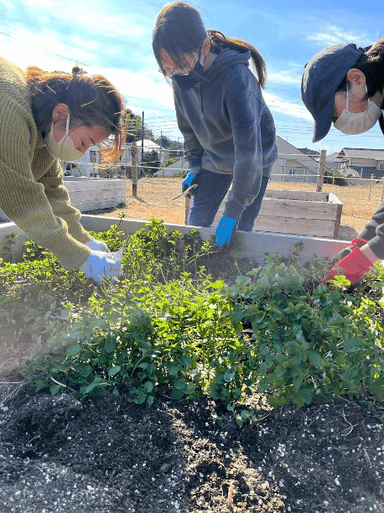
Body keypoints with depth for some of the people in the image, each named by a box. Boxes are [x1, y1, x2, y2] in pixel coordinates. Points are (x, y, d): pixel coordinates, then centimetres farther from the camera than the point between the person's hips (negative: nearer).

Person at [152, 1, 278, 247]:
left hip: (254, 161, -5)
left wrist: (232, 212, -33)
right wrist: (194, 167, 2)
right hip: (214, 161, 5)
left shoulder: (236, 78, -34)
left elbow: (248, 150, -36)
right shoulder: (180, 78, -14)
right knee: (195, 225, 3)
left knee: (240, 231, -7)